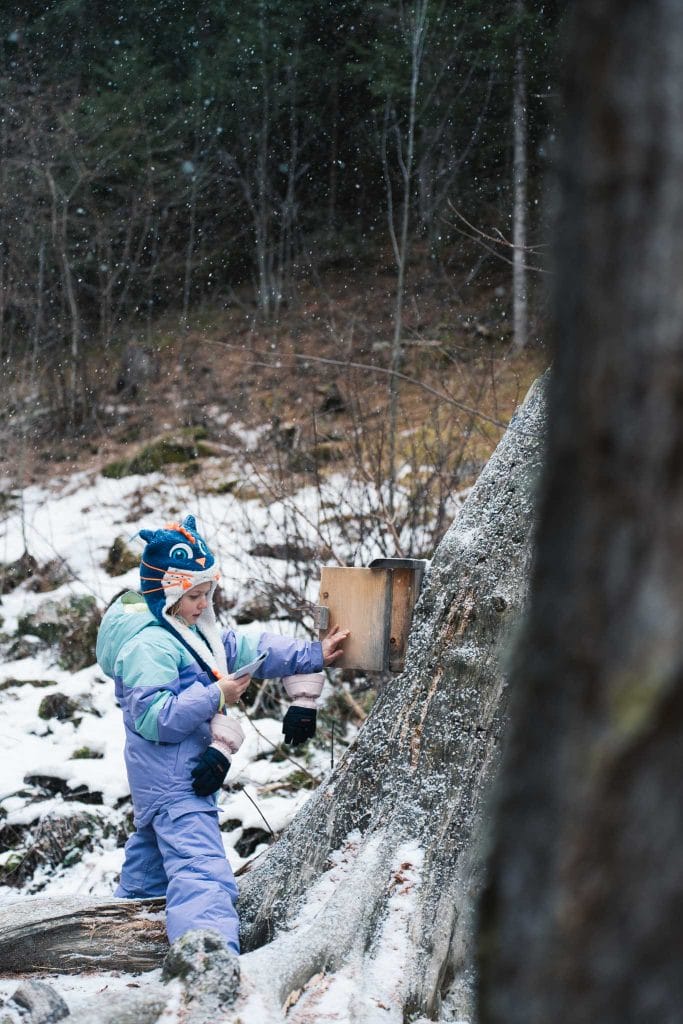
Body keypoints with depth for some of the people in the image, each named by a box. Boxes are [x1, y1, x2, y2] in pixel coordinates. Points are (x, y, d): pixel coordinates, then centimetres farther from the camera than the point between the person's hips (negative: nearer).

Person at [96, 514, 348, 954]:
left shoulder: (192, 631, 12)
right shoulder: (148, 645, -19)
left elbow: (250, 649, 10)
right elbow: (152, 717, -27)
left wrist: (314, 656, 2)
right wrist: (215, 696, -23)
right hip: (175, 781, -11)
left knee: (151, 858, 27)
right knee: (203, 872, -23)